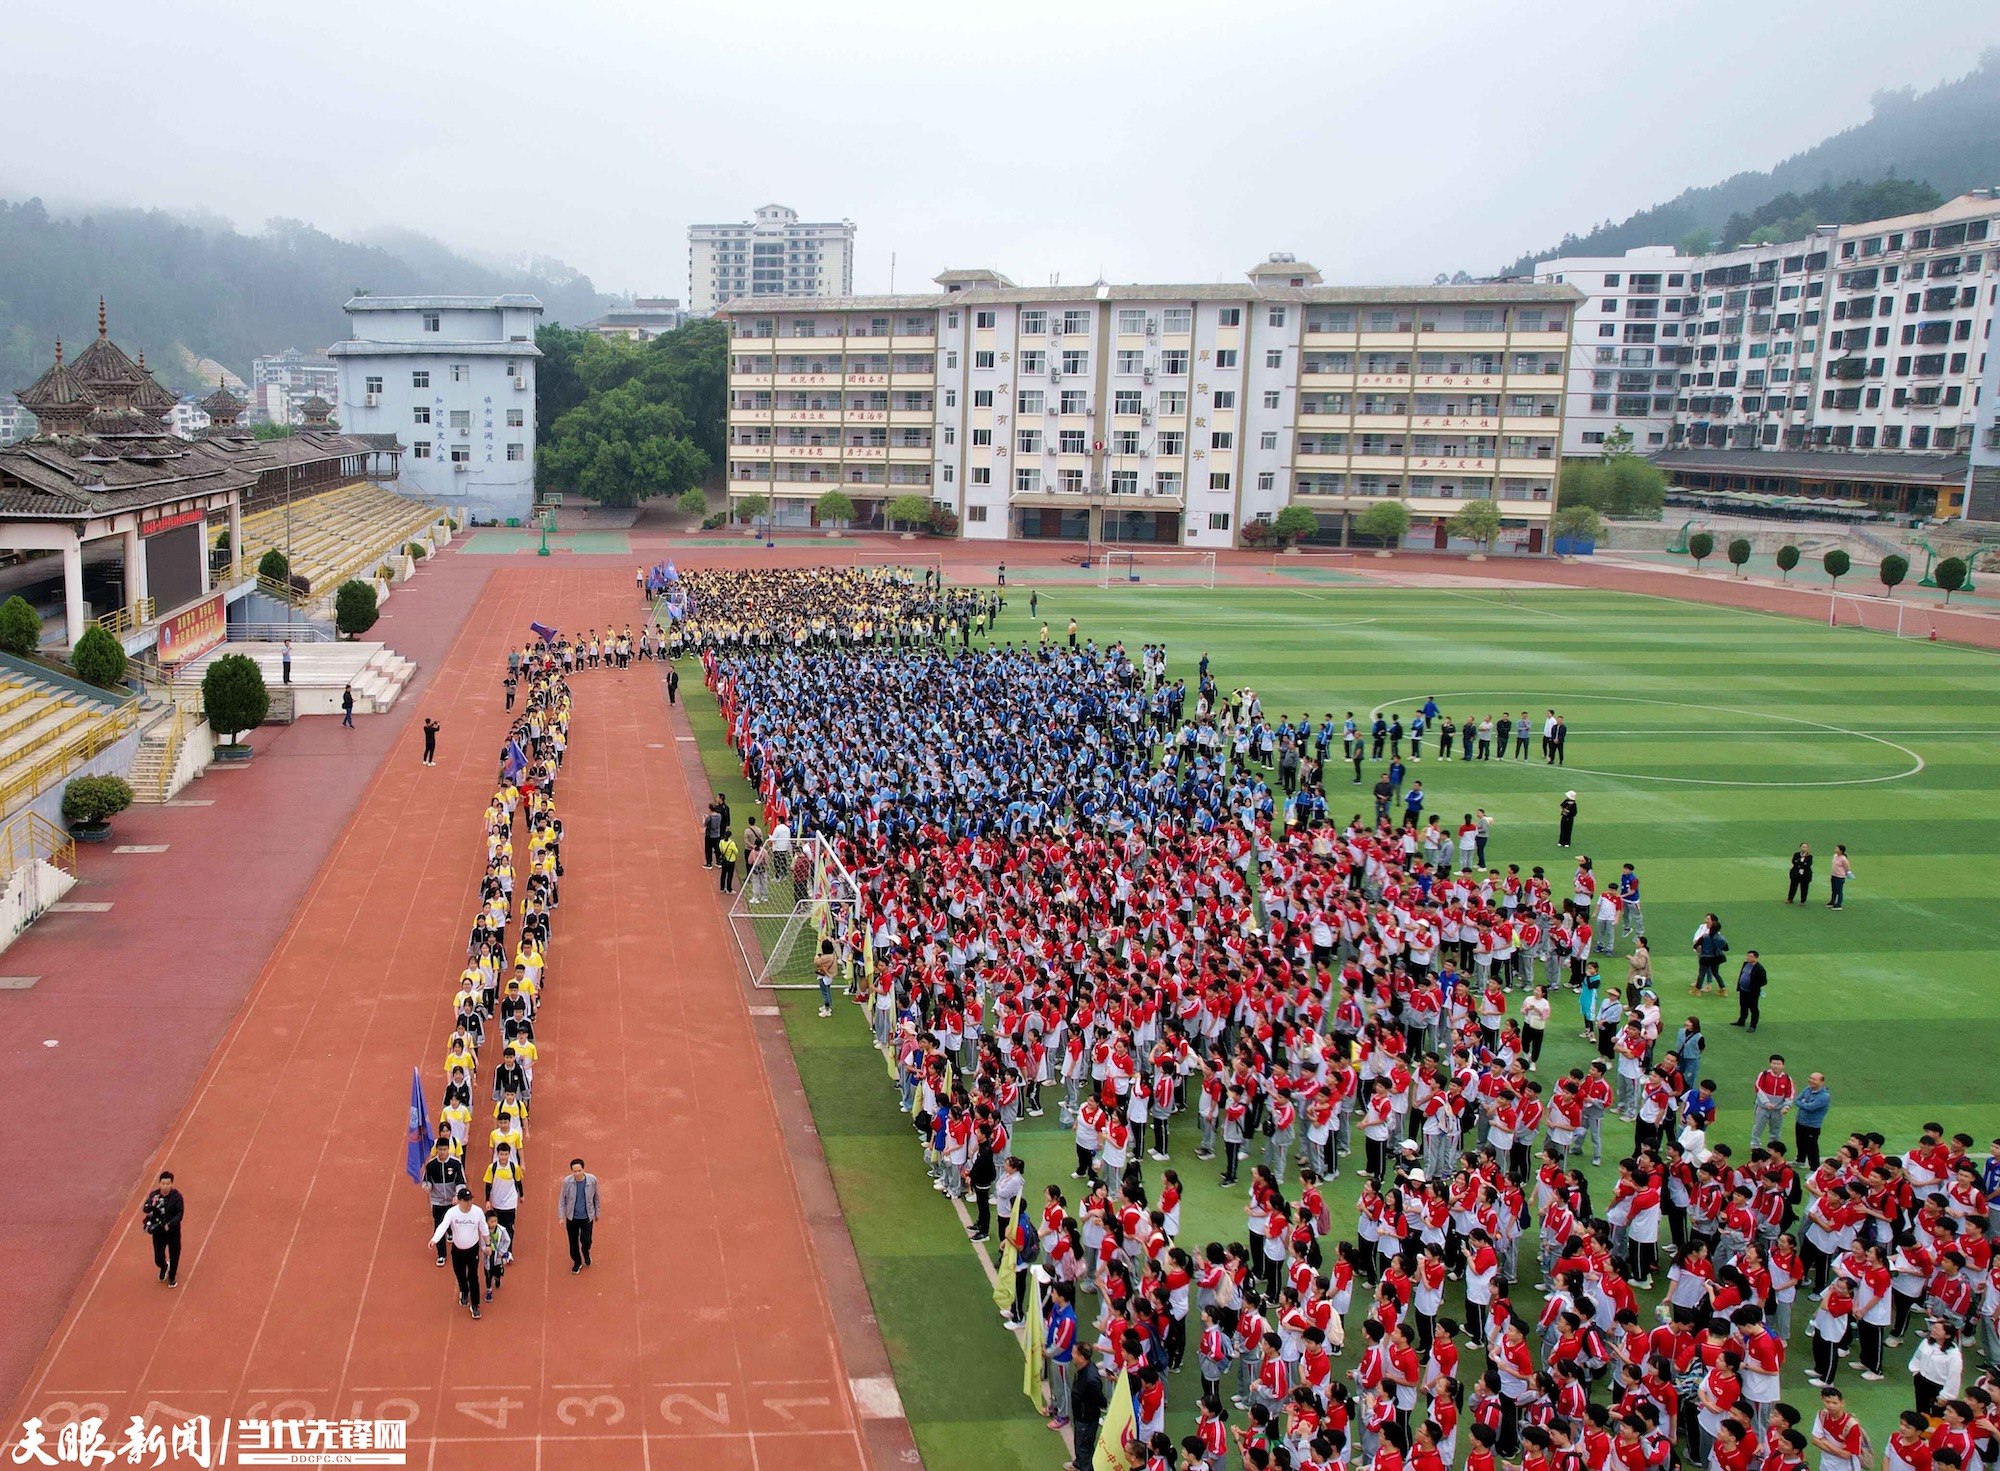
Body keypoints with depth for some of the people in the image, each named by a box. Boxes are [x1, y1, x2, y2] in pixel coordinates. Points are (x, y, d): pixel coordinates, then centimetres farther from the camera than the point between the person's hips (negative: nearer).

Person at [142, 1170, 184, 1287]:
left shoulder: (177, 1196, -15)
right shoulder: (154, 1195, -8)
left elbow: (180, 1213, -15)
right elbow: (145, 1210, -15)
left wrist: (170, 1224, -29)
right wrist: (152, 1204, -36)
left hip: (173, 1231, -2)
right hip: (158, 1231, 2)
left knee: (174, 1256, 11)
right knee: (158, 1259, 7)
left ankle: (172, 1277, 37)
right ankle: (164, 1267, 43)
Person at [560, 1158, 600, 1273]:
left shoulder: (592, 1179, -17)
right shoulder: (567, 1181, -17)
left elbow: (596, 1197, -1)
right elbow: (562, 1199, -5)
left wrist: (597, 1213, 9)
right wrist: (561, 1217, -5)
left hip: (587, 1217, -1)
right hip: (572, 1217, 1)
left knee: (586, 1240, 5)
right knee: (573, 1242, 14)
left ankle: (586, 1253, 41)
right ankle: (577, 1262, 38)